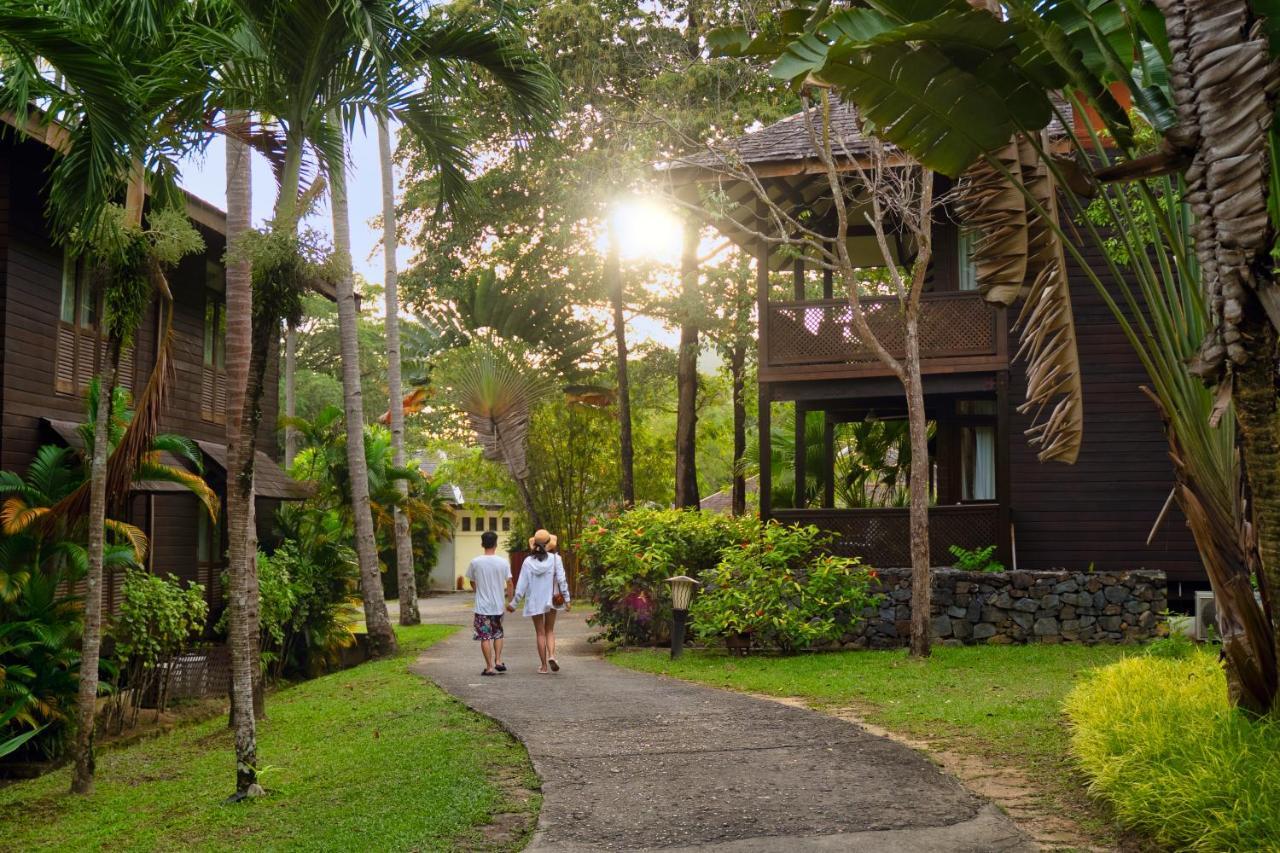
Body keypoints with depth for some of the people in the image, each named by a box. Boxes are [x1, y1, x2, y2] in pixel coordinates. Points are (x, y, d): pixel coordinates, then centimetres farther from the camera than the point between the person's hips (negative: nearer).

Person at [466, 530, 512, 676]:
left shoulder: (475, 562, -7)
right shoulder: (503, 563, -6)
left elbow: (472, 583, 6)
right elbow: (509, 583, -2)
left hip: (482, 606, -2)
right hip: (498, 605, 2)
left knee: (485, 637, 3)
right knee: (498, 634, 21)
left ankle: (489, 667, 3)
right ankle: (498, 661, 13)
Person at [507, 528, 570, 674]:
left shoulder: (528, 561, -6)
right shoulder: (555, 558, -8)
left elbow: (521, 585, -4)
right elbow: (561, 580, -10)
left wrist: (513, 602, 4)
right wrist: (566, 598, -4)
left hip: (534, 602, 0)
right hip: (550, 600, 0)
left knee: (540, 633, 10)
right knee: (550, 630, 15)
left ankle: (544, 666, 11)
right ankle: (551, 655, -9)